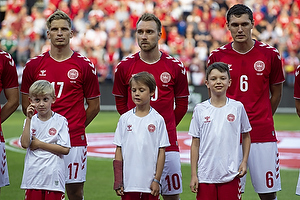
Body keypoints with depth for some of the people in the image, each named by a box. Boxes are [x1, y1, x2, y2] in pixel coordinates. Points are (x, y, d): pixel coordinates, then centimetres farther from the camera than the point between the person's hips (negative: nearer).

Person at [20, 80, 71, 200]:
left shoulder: (60, 121, -1)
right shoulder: (31, 121, 7)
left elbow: (65, 150, -8)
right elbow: (24, 144, -8)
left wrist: (39, 144, -8)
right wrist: (29, 119, -11)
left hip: (53, 175, -2)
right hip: (33, 175, 2)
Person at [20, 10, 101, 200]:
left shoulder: (85, 66, 1)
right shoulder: (34, 65, 6)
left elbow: (94, 106, 7)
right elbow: (26, 104, 13)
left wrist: (76, 127, 5)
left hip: (74, 141, -1)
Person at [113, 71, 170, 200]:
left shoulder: (157, 120, 0)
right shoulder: (125, 119, 5)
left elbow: (161, 152, 1)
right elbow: (119, 150, 7)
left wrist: (157, 180, -4)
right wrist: (118, 181, 2)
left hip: (150, 184, -2)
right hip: (128, 184, 2)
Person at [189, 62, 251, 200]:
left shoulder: (237, 107, 2)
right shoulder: (200, 110, 3)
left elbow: (246, 136, 14)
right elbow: (195, 144, 6)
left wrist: (244, 162, 2)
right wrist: (193, 175, 3)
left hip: (230, 176, -1)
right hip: (205, 175, 1)